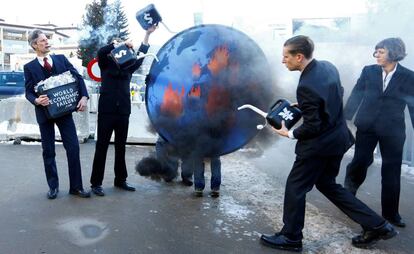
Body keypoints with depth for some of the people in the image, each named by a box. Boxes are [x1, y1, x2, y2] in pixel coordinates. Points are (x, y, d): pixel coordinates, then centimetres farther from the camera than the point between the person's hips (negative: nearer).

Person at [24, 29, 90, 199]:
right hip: (44, 112, 0)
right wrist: (37, 100, -22)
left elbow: (77, 77, 1)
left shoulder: (61, 59, 7)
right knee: (48, 151, 8)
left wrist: (84, 96, -13)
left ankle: (76, 187, 7)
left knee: (73, 148, -3)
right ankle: (53, 187, 22)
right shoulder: (29, 67, 3)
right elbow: (28, 92, 0)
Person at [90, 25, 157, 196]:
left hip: (123, 112, 4)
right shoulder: (106, 65, 6)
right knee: (101, 147, -1)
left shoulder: (129, 67, 13)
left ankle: (120, 180, 20)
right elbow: (101, 52, -12)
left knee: (121, 147, 10)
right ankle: (96, 183, 4)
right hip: (106, 111, -3)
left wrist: (147, 34, 3)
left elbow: (140, 55, 5)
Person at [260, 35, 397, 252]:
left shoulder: (306, 86, -27)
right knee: (327, 184, 22)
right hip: (338, 138, 9)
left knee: (295, 187, 7)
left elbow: (312, 127, -23)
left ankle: (290, 238, 23)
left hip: (319, 145, -9)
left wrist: (289, 133, -6)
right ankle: (376, 225, 25)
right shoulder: (328, 66, -1)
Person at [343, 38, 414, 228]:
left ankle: (390, 212, 21)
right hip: (367, 126, 0)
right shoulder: (369, 71, -1)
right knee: (360, 162, 5)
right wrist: (343, 119, 2)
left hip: (392, 130, 0)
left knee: (392, 171, 7)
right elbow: (356, 96, 2)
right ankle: (348, 192, 35)